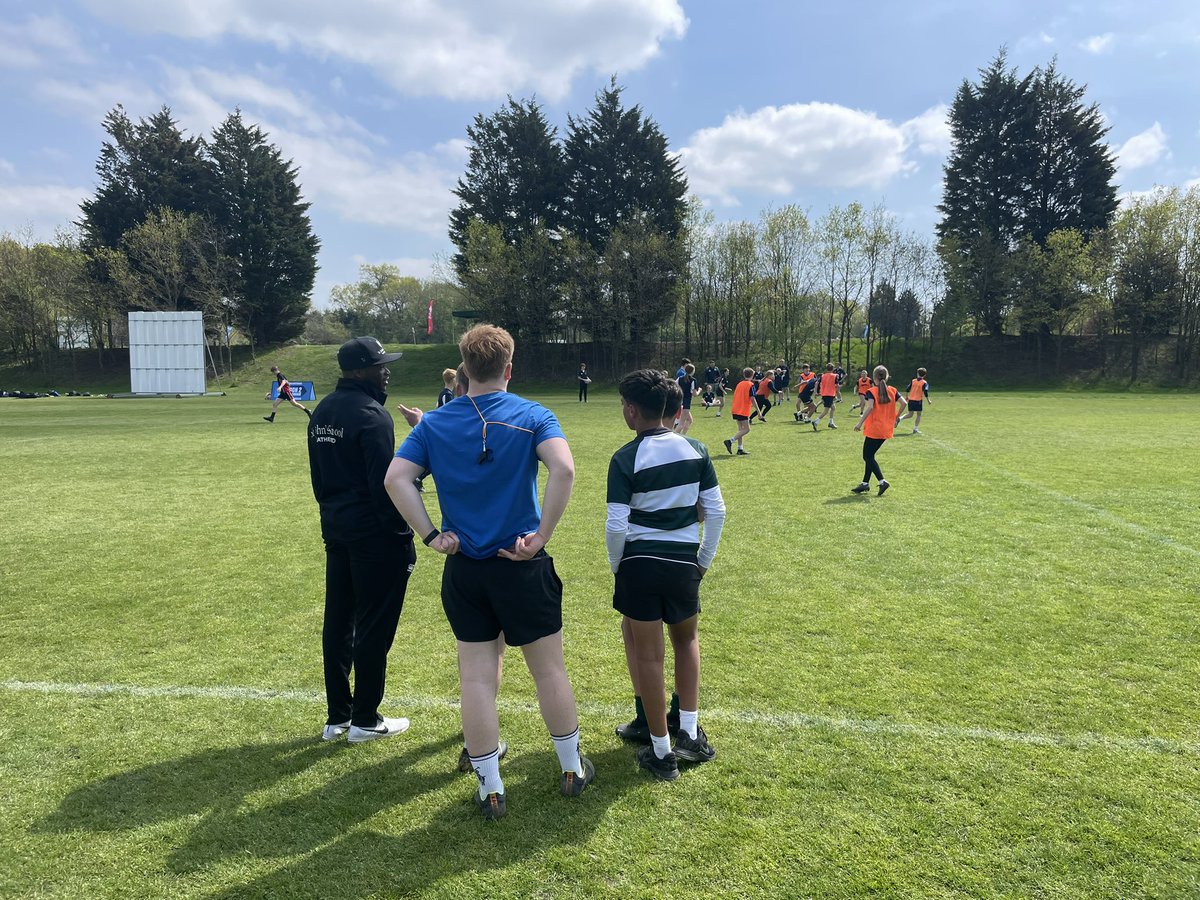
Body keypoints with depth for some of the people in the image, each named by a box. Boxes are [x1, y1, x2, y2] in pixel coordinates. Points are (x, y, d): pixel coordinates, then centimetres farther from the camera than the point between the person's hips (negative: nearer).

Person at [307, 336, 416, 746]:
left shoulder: (322, 411, 11)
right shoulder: (371, 415, -18)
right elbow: (384, 483, -20)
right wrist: (401, 534, -14)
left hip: (336, 531, 9)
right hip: (375, 535, -9)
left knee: (338, 622, 15)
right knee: (374, 627, 3)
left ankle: (337, 716, 26)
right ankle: (365, 720, 14)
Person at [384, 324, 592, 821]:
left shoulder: (435, 422, 1)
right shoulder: (532, 415, -7)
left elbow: (395, 478, -8)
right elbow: (563, 468, -23)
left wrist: (431, 535, -5)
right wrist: (542, 536, -16)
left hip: (463, 570, 3)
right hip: (523, 568, -2)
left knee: (477, 677, 10)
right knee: (550, 669, 13)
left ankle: (490, 788, 21)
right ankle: (572, 768, 29)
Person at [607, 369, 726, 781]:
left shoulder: (625, 459, -11)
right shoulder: (695, 449, 0)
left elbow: (616, 526, -13)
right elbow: (716, 511, 2)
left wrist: (617, 567, 5)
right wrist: (704, 560, 13)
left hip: (638, 565, -3)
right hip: (683, 565, 4)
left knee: (647, 656, 9)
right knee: (686, 640, 27)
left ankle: (661, 753, 20)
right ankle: (690, 735, 26)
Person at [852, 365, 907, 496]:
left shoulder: (871, 391, -9)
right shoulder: (892, 390, 5)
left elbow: (870, 407, -23)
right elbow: (903, 403, -3)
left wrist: (860, 423, -22)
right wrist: (896, 418, 10)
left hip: (874, 429, -6)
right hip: (886, 430, 6)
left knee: (867, 456, 1)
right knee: (870, 455, 15)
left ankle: (882, 482, -11)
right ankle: (865, 484, 16)